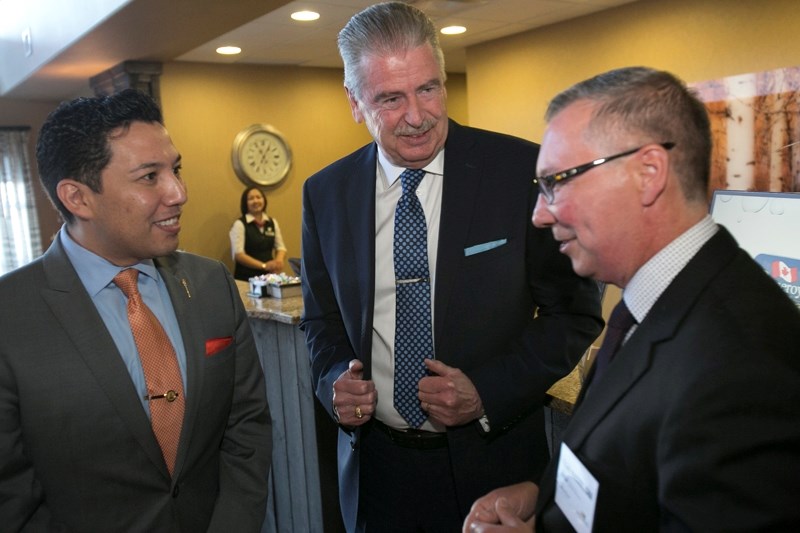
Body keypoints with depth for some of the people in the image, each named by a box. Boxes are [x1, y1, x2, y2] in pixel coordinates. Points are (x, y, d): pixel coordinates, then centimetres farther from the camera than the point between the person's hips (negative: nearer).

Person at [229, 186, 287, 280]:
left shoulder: (272, 223, 13)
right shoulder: (240, 224, -2)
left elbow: (280, 247, 12)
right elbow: (238, 254, -10)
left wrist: (279, 260, -11)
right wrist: (264, 265, -19)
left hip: (268, 276, 4)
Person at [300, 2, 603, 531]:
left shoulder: (523, 170, -13)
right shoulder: (325, 192, -2)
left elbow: (577, 309, -6)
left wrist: (488, 393, -16)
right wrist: (334, 380, -10)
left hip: (491, 462, -2)